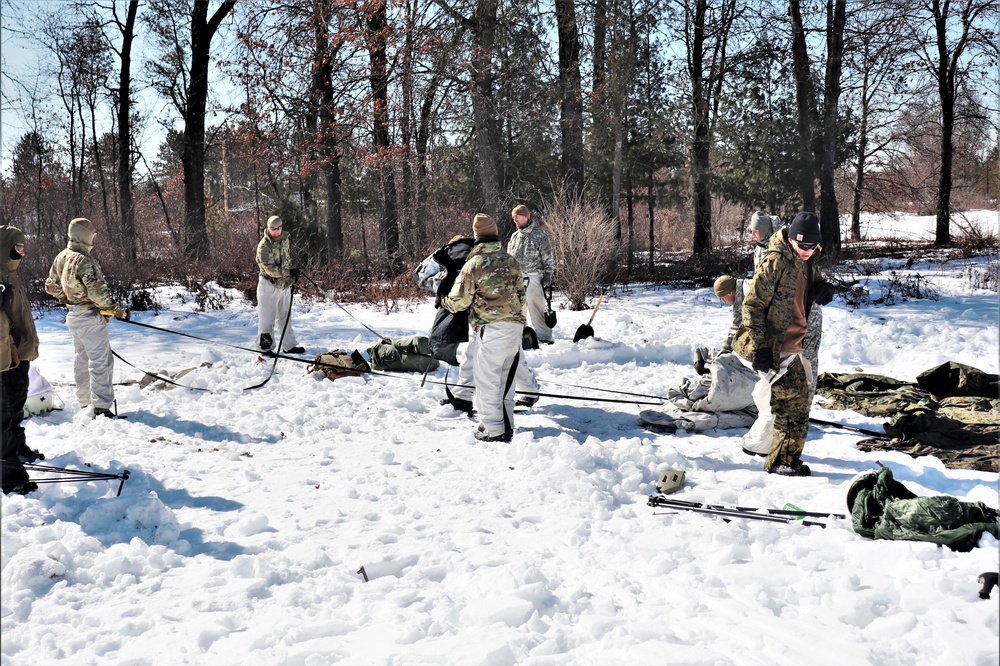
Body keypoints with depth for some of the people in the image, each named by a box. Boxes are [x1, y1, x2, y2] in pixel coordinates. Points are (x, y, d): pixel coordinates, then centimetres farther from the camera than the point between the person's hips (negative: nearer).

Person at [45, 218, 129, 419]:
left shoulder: (61, 258, 7)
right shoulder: (84, 261, -22)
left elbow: (51, 286, 17)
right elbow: (97, 292, -25)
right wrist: (116, 310, -16)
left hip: (73, 317, 9)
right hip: (90, 317, -9)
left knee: (82, 360, 17)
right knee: (101, 361, -6)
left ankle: (85, 404, 24)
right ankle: (101, 407, -8)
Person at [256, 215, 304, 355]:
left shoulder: (284, 239, 4)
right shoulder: (263, 246, -19)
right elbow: (270, 269, -23)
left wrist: (293, 273, 13)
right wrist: (289, 272, -27)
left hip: (284, 284, 7)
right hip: (269, 285, -7)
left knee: (285, 316, 15)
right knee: (267, 317, -1)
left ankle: (289, 345, 23)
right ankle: (265, 345, 11)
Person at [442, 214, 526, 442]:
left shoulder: (473, 264, -4)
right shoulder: (511, 261, 12)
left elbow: (459, 301, -2)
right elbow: (521, 294, 17)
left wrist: (444, 302, 19)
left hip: (492, 328, -6)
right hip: (516, 326, 6)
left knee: (487, 379, 1)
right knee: (505, 378, 17)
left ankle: (494, 431, 0)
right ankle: (506, 426, 23)